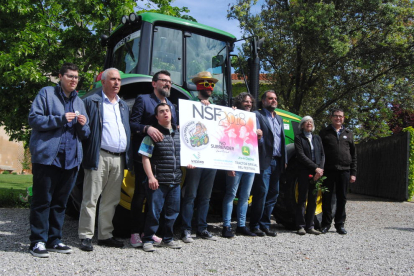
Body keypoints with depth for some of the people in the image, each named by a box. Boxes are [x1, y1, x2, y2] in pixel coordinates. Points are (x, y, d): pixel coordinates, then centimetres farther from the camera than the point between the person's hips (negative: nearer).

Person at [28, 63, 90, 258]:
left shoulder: (79, 101, 21)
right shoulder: (47, 93, 5)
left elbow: (84, 134, 22)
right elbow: (33, 119, -5)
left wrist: (83, 124, -1)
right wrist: (60, 119, -14)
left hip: (71, 159, 5)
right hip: (47, 157, -5)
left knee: (60, 202, 9)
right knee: (42, 201, -3)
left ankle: (54, 239, 16)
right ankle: (38, 241, 3)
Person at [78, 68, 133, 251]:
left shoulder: (123, 106, 21)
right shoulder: (91, 102, 3)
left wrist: (129, 158, 12)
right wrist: (86, 155, -12)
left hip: (119, 159, 6)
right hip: (99, 157, -6)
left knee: (111, 200, 10)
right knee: (91, 198, -2)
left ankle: (105, 235, 19)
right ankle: (86, 236, 5)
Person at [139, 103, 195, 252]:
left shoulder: (178, 133, 12)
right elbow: (145, 158, -8)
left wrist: (188, 162, 5)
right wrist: (151, 177, -15)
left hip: (175, 181, 6)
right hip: (158, 181, -6)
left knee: (173, 211, 12)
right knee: (154, 212, -1)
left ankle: (167, 239, 27)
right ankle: (147, 240, 12)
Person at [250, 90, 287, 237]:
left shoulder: (279, 119, 23)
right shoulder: (257, 115, 1)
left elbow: (282, 140, 21)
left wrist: (284, 160, 16)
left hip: (277, 163, 7)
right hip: (264, 162, -7)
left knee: (273, 195, 9)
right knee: (261, 193, -6)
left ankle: (265, 225, 17)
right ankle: (255, 226, 4)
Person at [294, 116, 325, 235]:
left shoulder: (317, 138, 16)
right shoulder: (298, 137, 1)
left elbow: (322, 154, 10)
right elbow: (301, 155, -9)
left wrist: (320, 169, -8)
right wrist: (315, 168, -15)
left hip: (317, 173, 4)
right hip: (304, 172, -4)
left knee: (313, 200, 6)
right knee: (302, 199, -2)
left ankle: (310, 226, 11)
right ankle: (301, 226, 3)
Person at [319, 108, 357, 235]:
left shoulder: (348, 134, 15)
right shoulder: (324, 133, 8)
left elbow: (354, 155, 14)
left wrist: (353, 172, 7)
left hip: (344, 171, 2)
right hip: (328, 170, -2)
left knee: (342, 198, 7)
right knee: (327, 197, 2)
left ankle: (340, 224, 16)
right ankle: (326, 223, 12)